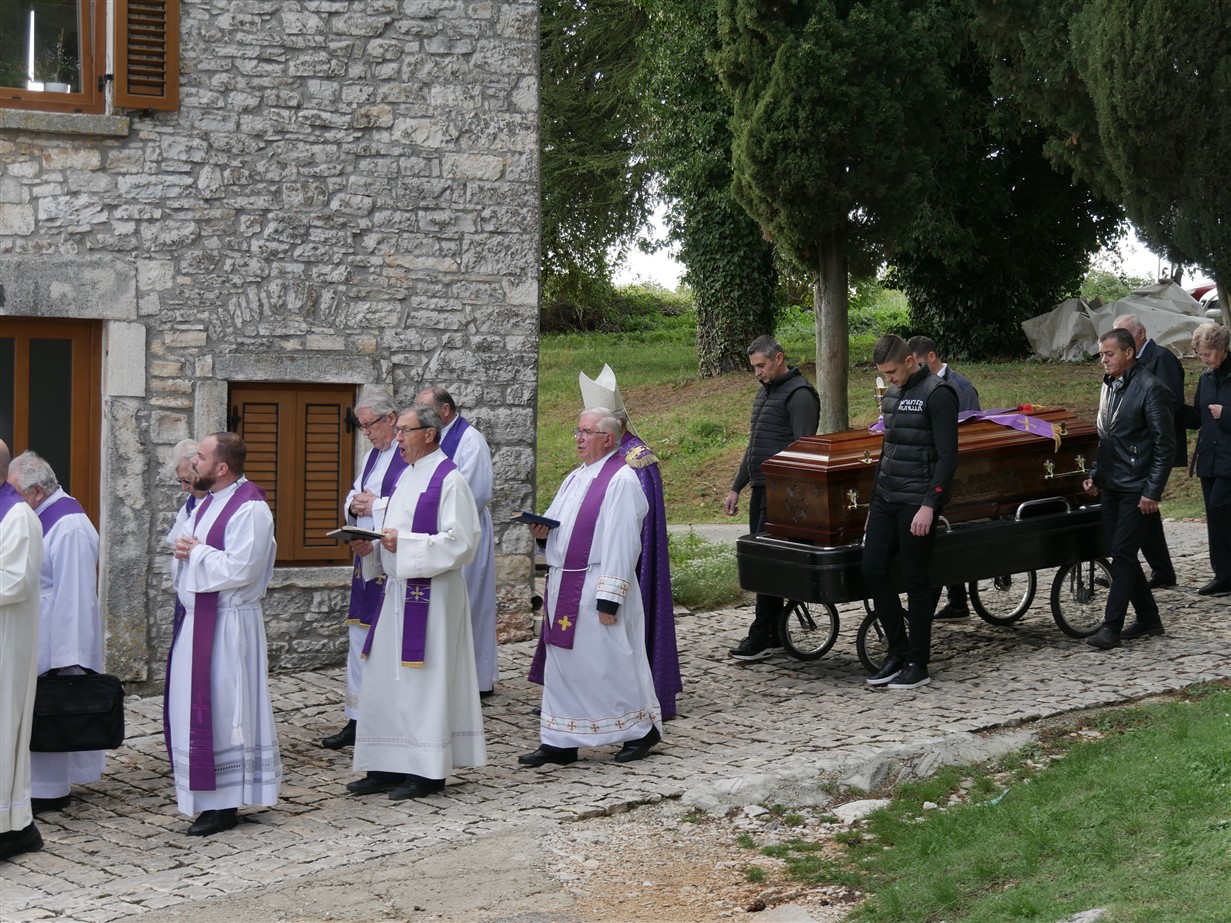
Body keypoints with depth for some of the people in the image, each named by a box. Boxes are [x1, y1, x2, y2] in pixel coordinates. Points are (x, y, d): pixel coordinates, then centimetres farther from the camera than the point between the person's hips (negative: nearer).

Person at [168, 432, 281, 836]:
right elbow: (186, 547, 21)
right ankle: (206, 796, 17)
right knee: (193, 707, 10)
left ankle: (225, 805, 2)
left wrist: (196, 552, -13)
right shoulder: (208, 502, 14)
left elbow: (240, 568, -24)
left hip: (228, 622, -9)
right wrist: (184, 551, -2)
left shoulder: (250, 509, -15)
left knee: (222, 708, -5)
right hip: (197, 618, 9)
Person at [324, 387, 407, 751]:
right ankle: (357, 720, 19)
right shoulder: (373, 454, 16)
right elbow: (354, 497, 23)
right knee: (359, 638, 12)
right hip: (367, 555, 9)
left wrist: (375, 506, -14)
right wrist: (355, 504, 0)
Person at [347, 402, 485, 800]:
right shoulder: (407, 475, 16)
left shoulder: (449, 479, -11)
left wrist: (403, 544, -19)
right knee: (385, 680, 9)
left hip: (432, 593, -9)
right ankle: (389, 767, 15)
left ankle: (427, 771, 4)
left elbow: (460, 542, -18)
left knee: (424, 678, -3)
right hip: (398, 588, 9)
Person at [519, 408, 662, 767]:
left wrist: (609, 600, -21)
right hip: (564, 586, 9)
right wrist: (542, 531, -1)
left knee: (610, 661, 0)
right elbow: (560, 526, 24)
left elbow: (621, 543, -17)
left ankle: (641, 730, 16)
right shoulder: (575, 478, 16)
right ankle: (559, 742, 16)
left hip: (595, 588, -9)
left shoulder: (622, 480, -12)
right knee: (562, 663, 10)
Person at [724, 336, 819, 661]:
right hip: (761, 489, 9)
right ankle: (773, 634, 14)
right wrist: (736, 488, 23)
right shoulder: (765, 393, 19)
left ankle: (761, 638, -8)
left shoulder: (799, 394, -10)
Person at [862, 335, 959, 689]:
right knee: (872, 569, 2)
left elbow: (948, 456, -15)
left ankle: (918, 665, 7)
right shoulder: (891, 395, 14)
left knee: (915, 580, -2)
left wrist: (929, 506, -22)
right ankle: (898, 651, 14)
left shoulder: (937, 394, -11)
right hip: (886, 498, 8)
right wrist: (873, 503, 22)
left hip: (917, 503, -8)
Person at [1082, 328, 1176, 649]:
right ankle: (1148, 619, 21)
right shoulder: (1109, 387, 13)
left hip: (1136, 488, -8)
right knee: (1120, 554, 9)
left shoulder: (1151, 389, -12)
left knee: (1122, 553, -9)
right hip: (1111, 487, 8)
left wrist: (1152, 491, -16)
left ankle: (1111, 626, -7)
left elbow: (1166, 445, -13)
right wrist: (1095, 475, 13)